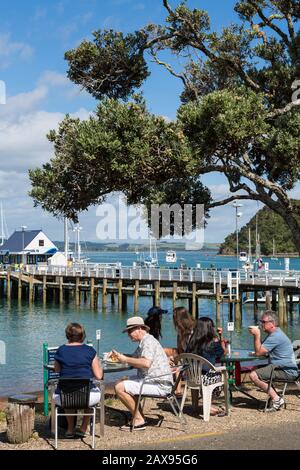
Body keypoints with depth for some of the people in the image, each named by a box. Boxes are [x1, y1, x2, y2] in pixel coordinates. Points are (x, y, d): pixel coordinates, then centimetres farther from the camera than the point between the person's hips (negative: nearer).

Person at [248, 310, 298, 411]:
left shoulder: (276, 336, -18)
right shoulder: (274, 334, 18)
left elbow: (258, 352, -19)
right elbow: (261, 350, 22)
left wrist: (257, 335, -14)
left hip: (286, 371, -11)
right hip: (283, 368, 11)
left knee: (254, 375, -19)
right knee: (257, 370, 27)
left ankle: (277, 399, -16)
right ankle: (273, 395, 19)